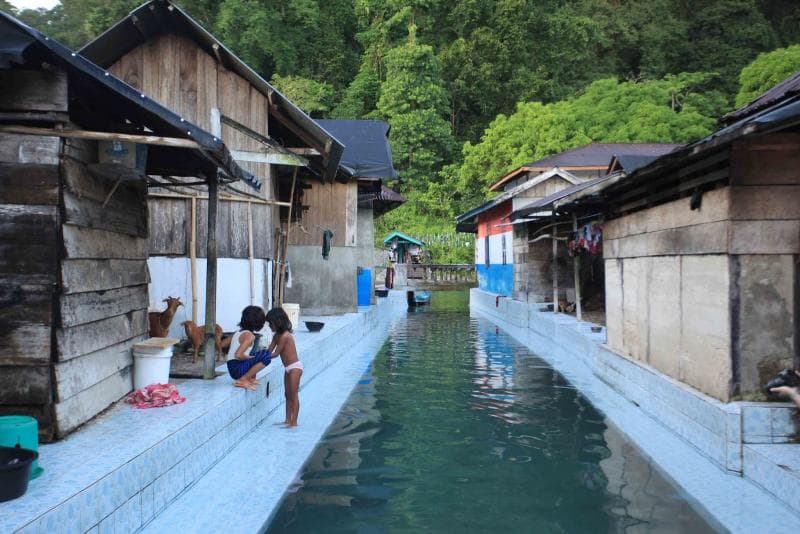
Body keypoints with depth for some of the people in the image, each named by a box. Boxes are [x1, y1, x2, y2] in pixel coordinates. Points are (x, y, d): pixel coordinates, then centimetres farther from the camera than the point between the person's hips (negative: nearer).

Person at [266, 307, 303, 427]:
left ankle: (294, 421, 0)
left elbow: (275, 354, -19)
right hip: (288, 368, 10)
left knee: (293, 395, -5)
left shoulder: (284, 336, -21)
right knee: (287, 395, 13)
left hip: (295, 367, -10)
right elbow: (269, 351, 5)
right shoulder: (277, 336, 8)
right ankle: (288, 420, 19)